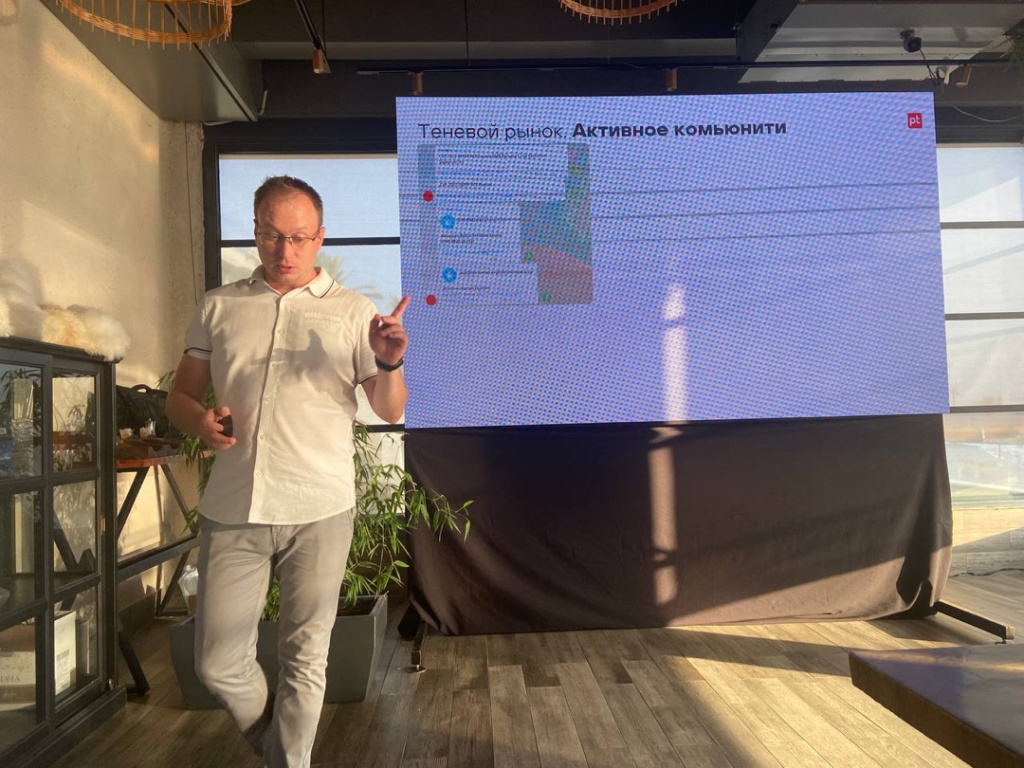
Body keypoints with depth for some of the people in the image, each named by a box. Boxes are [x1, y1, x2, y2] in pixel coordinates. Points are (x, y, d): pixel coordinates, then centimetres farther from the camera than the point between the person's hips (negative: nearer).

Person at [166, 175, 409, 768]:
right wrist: (198, 420, -10)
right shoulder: (219, 308, 9)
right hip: (232, 512, 3)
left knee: (305, 661, 8)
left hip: (318, 513, -2)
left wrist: (389, 364, -23)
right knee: (218, 662, 10)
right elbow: (181, 395, 13)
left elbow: (391, 411, -2)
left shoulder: (353, 311, 2)